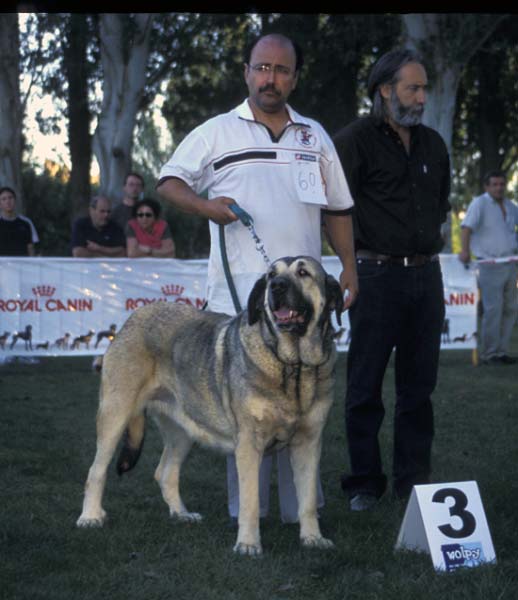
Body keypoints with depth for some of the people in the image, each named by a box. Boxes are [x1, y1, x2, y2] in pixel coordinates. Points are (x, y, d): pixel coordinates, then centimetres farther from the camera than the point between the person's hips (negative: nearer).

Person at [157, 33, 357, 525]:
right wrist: (204, 205, -12)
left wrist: (348, 266, 9)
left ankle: (300, 507, 12)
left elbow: (337, 208, 19)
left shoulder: (315, 136, 16)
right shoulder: (217, 133, 6)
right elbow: (168, 182, 6)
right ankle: (245, 510, 6)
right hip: (238, 290, -3)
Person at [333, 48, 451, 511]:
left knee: (419, 386, 9)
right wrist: (354, 260, -6)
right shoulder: (356, 139, -5)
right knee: (366, 387, 1)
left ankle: (413, 480, 17)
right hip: (377, 276, -6)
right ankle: (365, 483, 9)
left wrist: (431, 238, 15)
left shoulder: (433, 144, 14)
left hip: (426, 276, 6)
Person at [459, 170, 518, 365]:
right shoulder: (480, 204, -7)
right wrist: (465, 250, -36)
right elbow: (467, 227, -20)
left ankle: (501, 351, 16)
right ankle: (489, 354, -6)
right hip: (490, 266, -7)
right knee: (493, 310, -11)